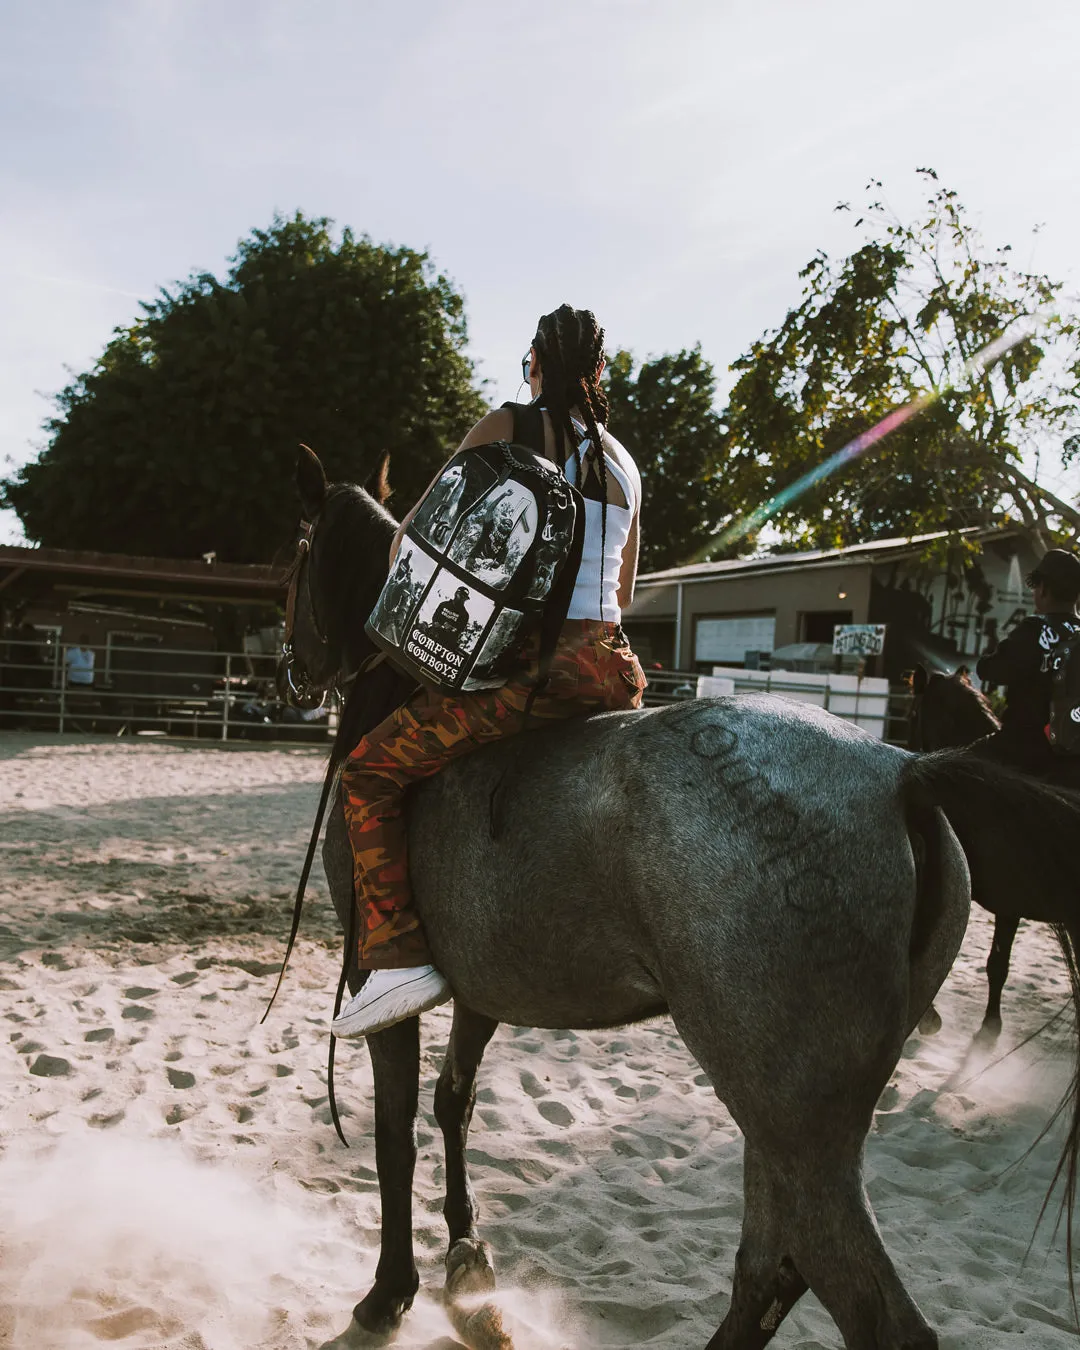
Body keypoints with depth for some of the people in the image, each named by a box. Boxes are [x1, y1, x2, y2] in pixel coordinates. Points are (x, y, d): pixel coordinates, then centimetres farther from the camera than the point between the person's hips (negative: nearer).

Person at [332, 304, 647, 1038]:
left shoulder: (508, 428, 2)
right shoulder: (624, 461, 17)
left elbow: (417, 530, 6)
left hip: (536, 666, -6)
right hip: (615, 667, 6)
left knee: (369, 770, 4)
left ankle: (399, 954, -6)